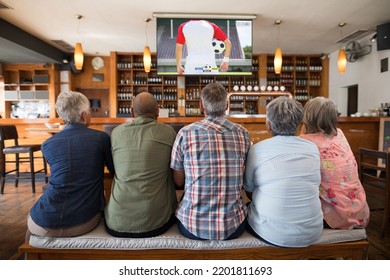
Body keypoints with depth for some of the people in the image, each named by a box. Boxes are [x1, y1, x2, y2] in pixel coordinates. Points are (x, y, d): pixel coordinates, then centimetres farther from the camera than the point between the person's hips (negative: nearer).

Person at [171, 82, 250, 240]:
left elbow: (178, 181, -1)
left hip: (193, 227, -1)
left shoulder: (185, 133, -11)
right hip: (233, 227, 2)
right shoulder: (242, 133, -4)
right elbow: (245, 179, 6)